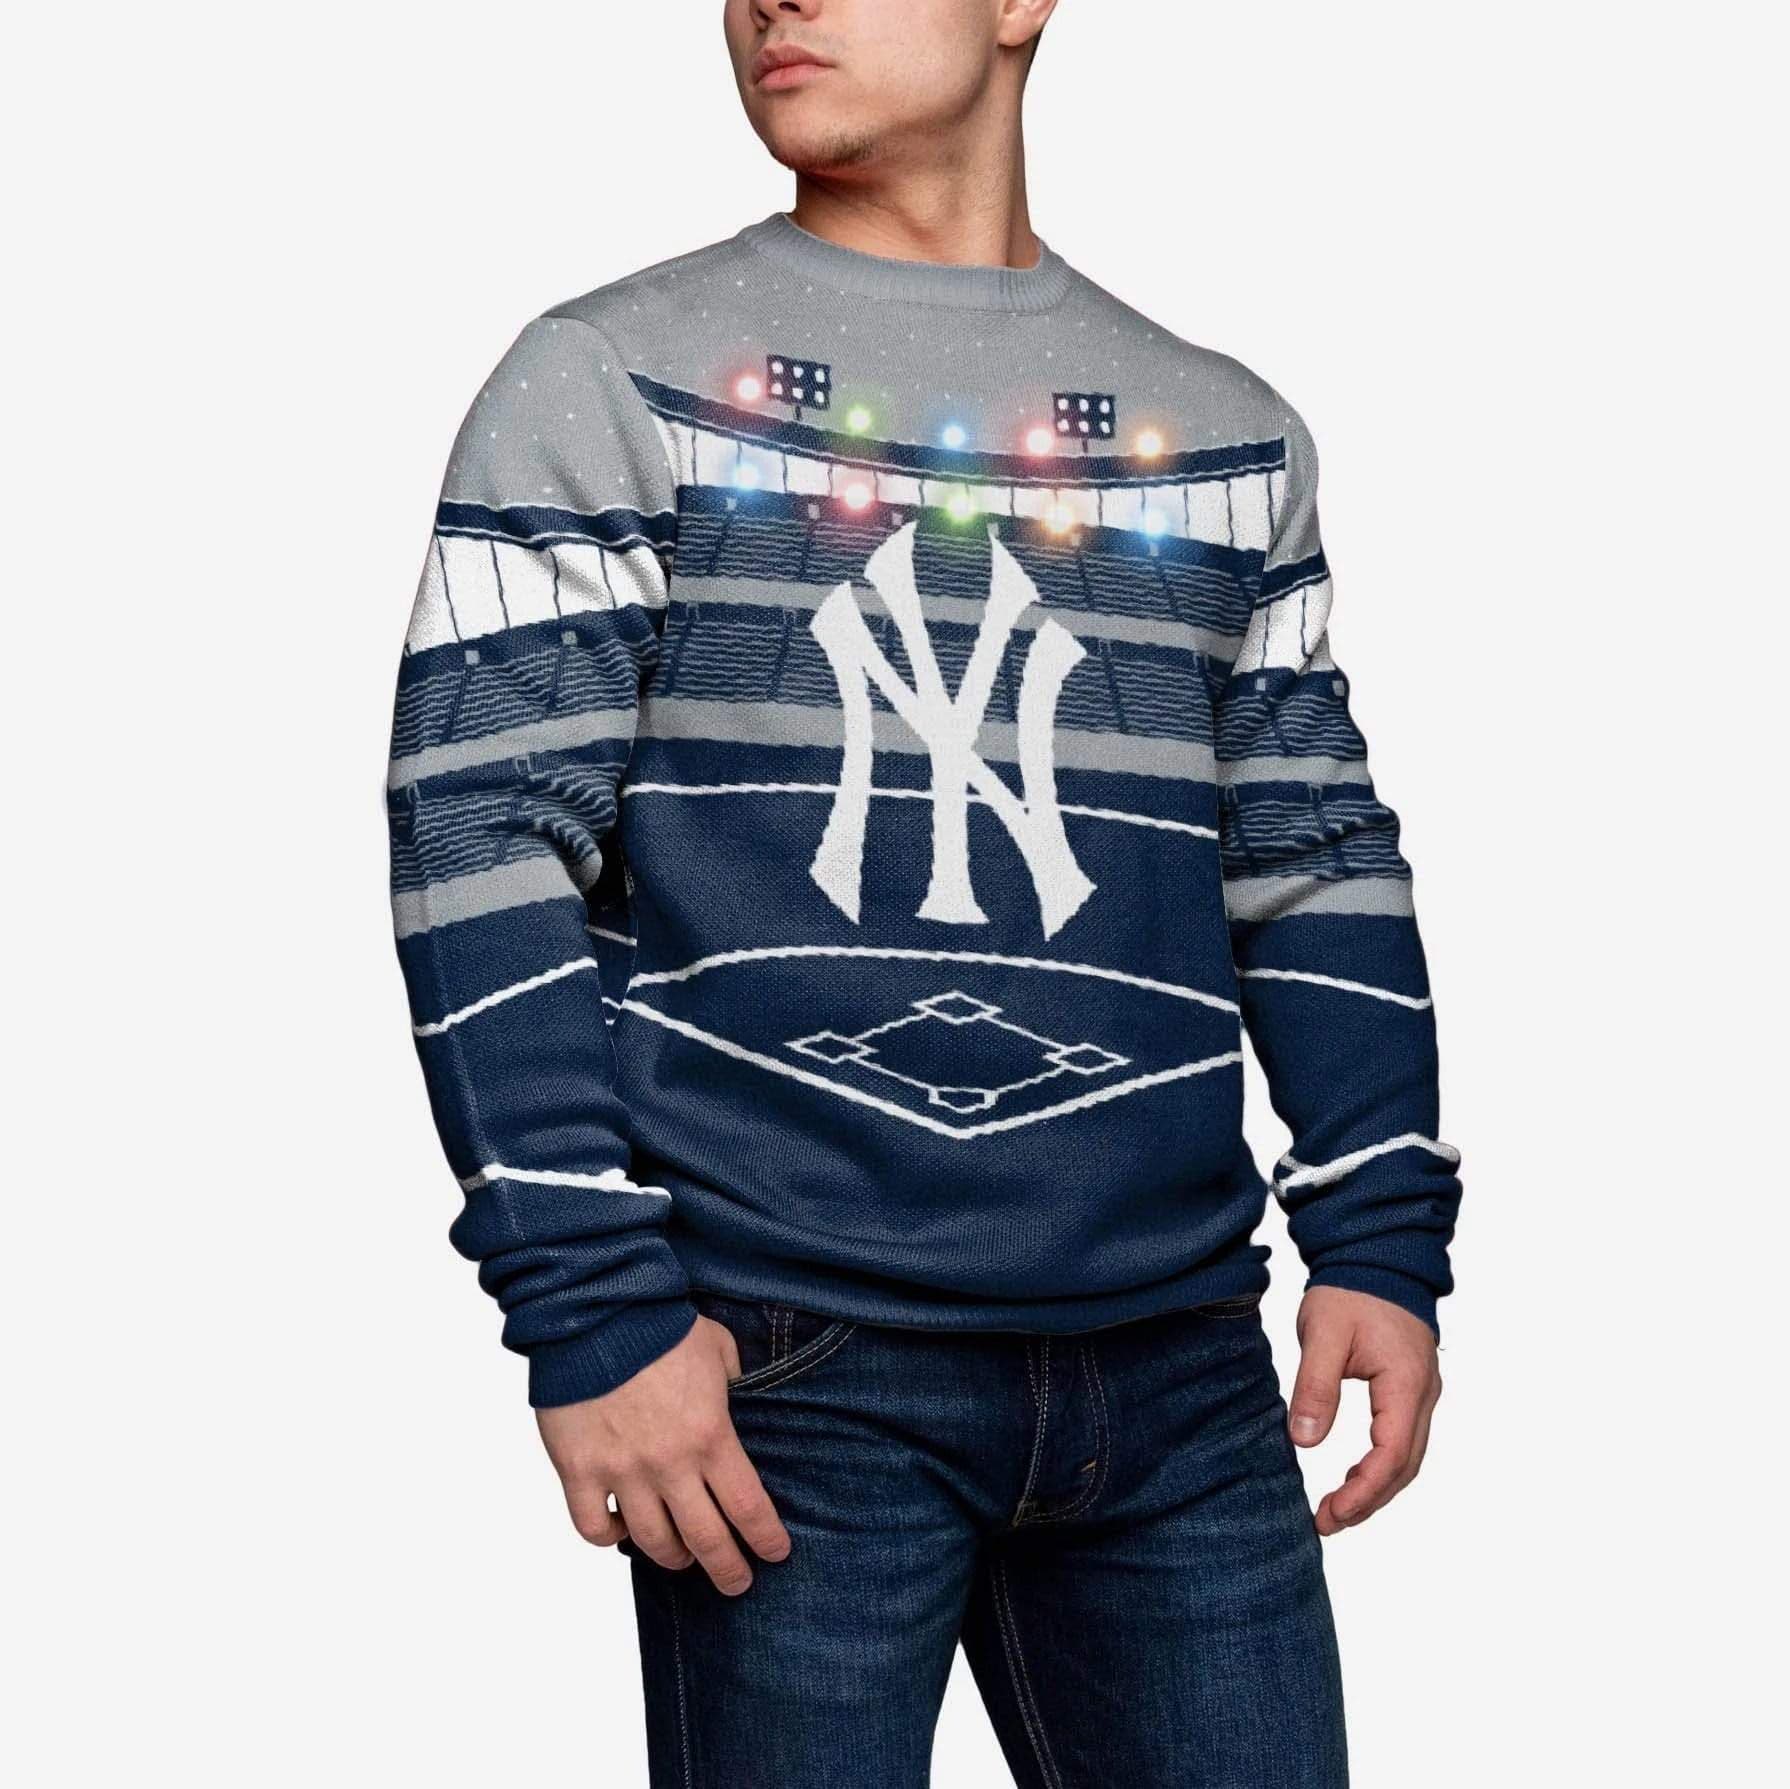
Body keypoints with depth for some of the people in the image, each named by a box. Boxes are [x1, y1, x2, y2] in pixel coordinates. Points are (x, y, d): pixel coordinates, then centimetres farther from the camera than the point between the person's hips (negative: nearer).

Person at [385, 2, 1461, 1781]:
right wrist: (593, 1310, -12)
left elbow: (1314, 857, 15)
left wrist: (1383, 1239, 7)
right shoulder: (611, 382, 2)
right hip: (787, 1364, -3)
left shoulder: (1228, 435, 13)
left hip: (1179, 1365, 4)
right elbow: (484, 838, -5)